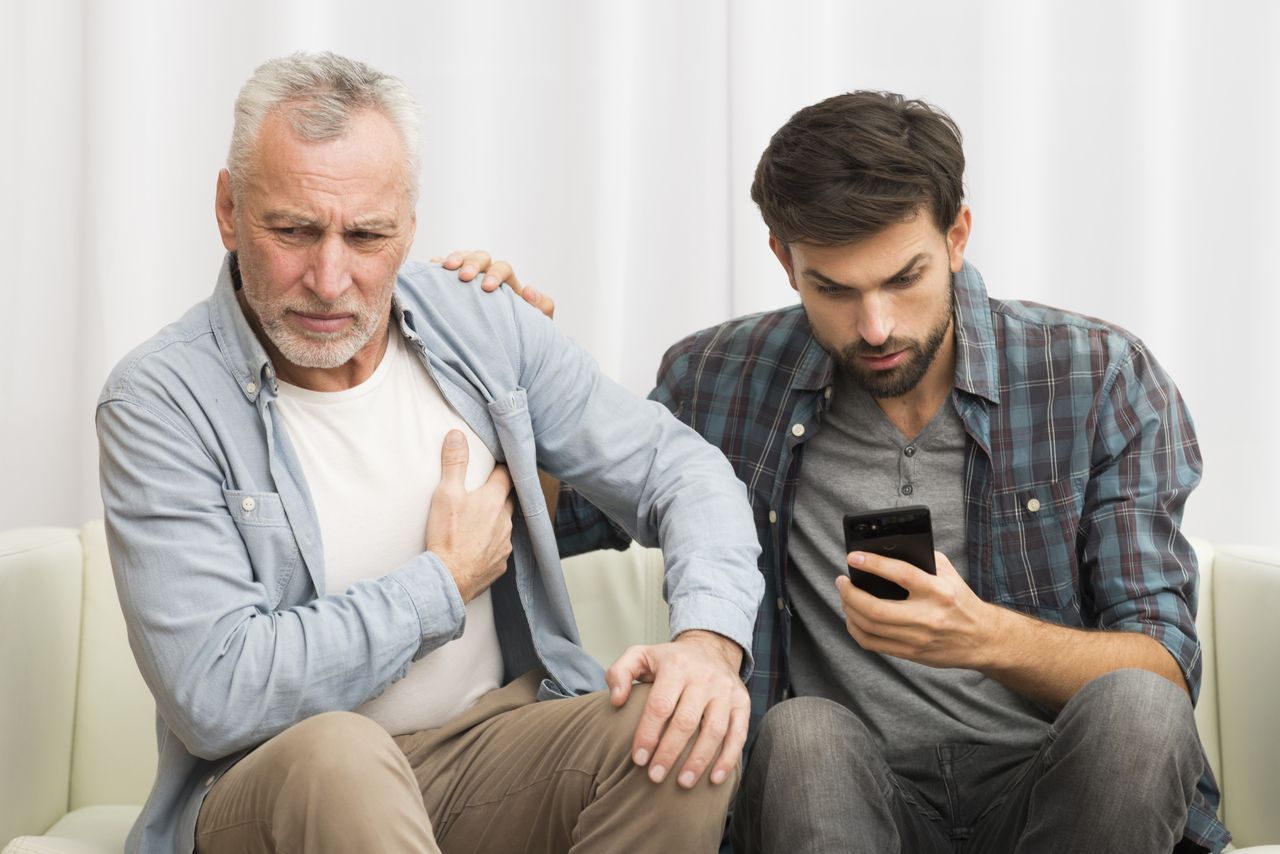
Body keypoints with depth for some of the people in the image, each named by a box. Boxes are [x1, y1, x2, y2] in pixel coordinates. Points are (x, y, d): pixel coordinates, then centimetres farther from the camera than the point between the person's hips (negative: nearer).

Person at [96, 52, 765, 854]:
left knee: (679, 735, -25)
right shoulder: (160, 400, -12)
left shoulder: (482, 325, 1)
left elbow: (681, 470, 4)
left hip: (500, 743, 4)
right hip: (278, 784, -4)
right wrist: (447, 581, -11)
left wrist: (711, 639, -18)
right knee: (335, 755, -38)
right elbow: (215, 697, -21)